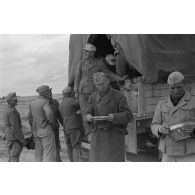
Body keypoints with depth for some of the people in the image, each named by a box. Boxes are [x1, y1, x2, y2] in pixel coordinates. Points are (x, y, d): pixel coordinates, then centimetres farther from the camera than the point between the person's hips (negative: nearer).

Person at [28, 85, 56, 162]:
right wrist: (51, 121, -14)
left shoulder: (33, 103, 9)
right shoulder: (45, 102, -16)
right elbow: (49, 113, -34)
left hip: (36, 131, 8)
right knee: (49, 153, -2)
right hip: (46, 130, -7)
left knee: (39, 153, 13)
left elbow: (30, 117, 17)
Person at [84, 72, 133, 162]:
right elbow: (88, 112, 5)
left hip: (114, 136, -3)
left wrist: (114, 117, -25)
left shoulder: (118, 96, -4)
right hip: (97, 136, 4)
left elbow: (128, 115, -6)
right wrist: (88, 117, -19)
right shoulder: (93, 97, 9)